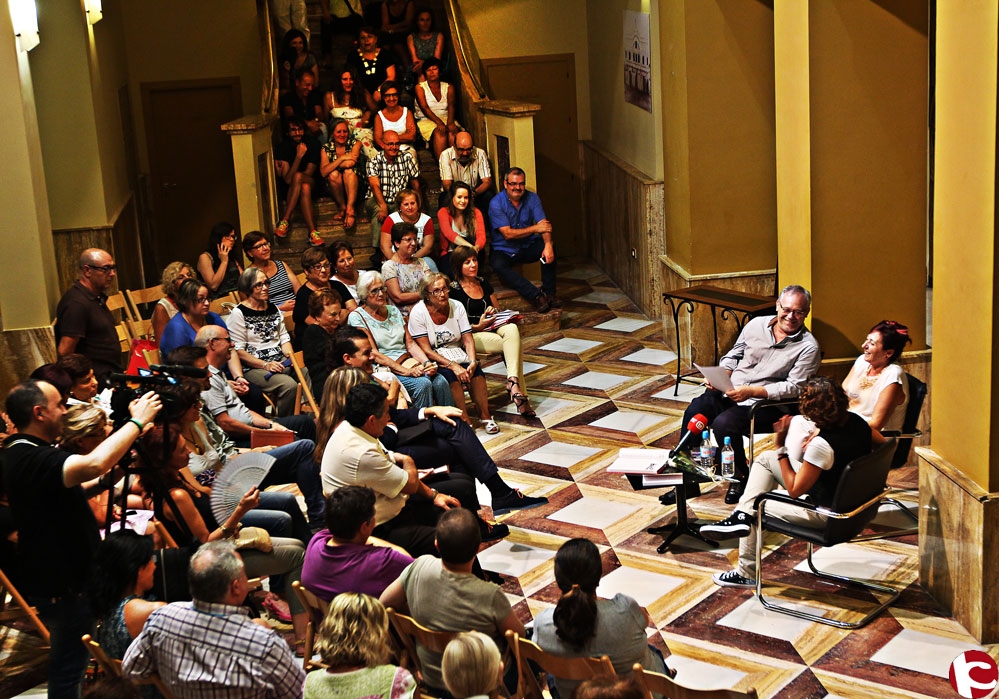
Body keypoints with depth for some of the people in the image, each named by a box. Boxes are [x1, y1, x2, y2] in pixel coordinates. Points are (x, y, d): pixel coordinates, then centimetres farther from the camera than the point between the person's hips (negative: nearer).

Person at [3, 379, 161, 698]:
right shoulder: (31, 460, -27)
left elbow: (68, 489, 22)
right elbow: (93, 464, -44)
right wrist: (137, 421, -32)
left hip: (61, 576, 10)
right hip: (61, 586, -10)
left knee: (69, 660, 23)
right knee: (68, 666, 2)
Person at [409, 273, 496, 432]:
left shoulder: (457, 307, -2)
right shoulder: (418, 312, -14)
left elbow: (468, 340, -2)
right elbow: (426, 350, -17)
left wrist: (473, 362, -22)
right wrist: (453, 366, -26)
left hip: (457, 354, 4)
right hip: (434, 360, -3)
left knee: (476, 371, -25)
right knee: (450, 375, -32)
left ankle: (485, 416, -17)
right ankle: (464, 420, -24)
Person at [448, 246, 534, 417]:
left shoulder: (484, 283, 17)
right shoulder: (454, 290, -3)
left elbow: (498, 309, 25)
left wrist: (494, 312, 1)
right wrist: (478, 326, -19)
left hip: (492, 328, 5)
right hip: (471, 335, -5)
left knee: (512, 329, -32)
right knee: (513, 344, -30)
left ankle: (513, 380, -44)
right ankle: (521, 395, -32)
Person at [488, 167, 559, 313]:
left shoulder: (532, 198, -2)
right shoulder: (496, 203, -13)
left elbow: (544, 224, -14)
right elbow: (508, 234, -19)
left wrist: (548, 245, -35)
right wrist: (535, 228, -25)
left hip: (527, 248, 3)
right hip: (504, 251, -3)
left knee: (549, 250, -26)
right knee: (498, 265, -35)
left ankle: (549, 293, -20)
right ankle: (537, 297, -40)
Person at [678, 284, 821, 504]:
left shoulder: (808, 347, -8)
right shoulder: (757, 324, 8)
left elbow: (794, 387, -15)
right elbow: (734, 355, 18)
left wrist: (751, 391, -24)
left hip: (765, 403, -5)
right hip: (729, 391, 5)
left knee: (723, 424, -30)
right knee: (694, 412, -18)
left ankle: (741, 477, -5)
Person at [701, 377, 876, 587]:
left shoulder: (822, 445, -33)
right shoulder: (854, 420, -12)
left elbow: (794, 490, -22)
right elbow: (881, 441, 12)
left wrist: (781, 447, -18)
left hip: (826, 513, -8)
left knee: (754, 506, 15)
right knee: (765, 458, 10)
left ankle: (747, 574, 31)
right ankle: (742, 515, 1)